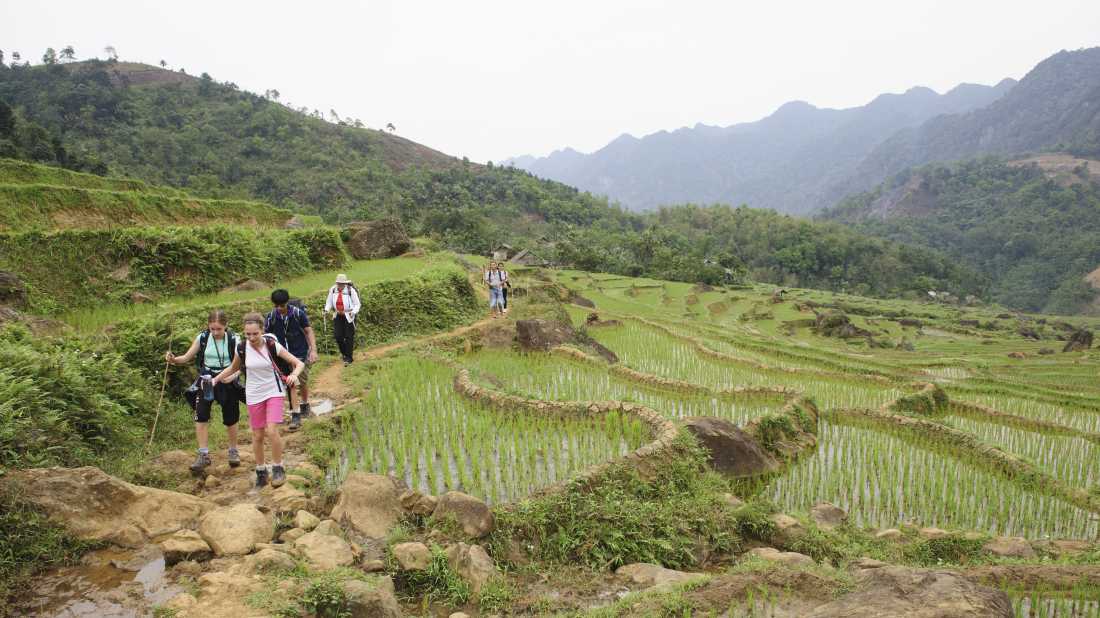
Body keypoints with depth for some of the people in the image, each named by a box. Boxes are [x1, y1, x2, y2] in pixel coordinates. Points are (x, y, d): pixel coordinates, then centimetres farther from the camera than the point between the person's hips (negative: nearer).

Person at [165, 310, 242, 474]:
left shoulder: (233, 340, -11)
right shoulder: (202, 338, -7)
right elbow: (187, 357, -2)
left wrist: (233, 375, -30)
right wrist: (174, 359, -22)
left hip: (227, 382, -1)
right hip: (206, 381, 1)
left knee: (230, 420, 10)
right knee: (200, 418, -10)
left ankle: (233, 451, 30)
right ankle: (204, 455, -2)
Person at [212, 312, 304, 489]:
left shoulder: (272, 345, -16)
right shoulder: (242, 348, -8)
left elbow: (299, 363, -15)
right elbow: (233, 368, 14)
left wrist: (294, 374, -34)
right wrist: (215, 379, 9)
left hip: (273, 392, -3)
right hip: (254, 396, 3)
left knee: (272, 431, -17)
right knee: (257, 436, 9)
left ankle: (278, 469, 2)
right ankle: (261, 473, 26)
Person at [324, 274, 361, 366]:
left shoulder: (351, 291, -15)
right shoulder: (333, 290, -3)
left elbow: (357, 304, -9)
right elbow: (329, 302, 10)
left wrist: (353, 312, -26)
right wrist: (326, 311, -7)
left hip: (348, 316, -4)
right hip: (337, 316, 4)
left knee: (349, 337, 0)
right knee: (338, 336, 1)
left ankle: (349, 358, 11)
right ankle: (344, 353, 27)